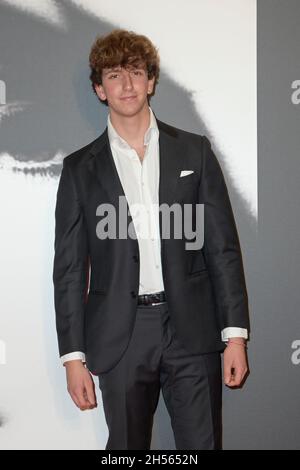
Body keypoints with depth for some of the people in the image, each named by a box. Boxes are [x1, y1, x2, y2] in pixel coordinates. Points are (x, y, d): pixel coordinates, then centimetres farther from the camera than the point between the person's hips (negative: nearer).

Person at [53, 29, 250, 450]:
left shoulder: (194, 151, 5)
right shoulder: (80, 168, 5)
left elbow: (224, 247, 4)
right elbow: (70, 268, 4)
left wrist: (235, 333, -2)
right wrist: (73, 355, 0)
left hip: (192, 331, 0)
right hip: (120, 336, 0)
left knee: (202, 445, 5)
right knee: (127, 447, 11)